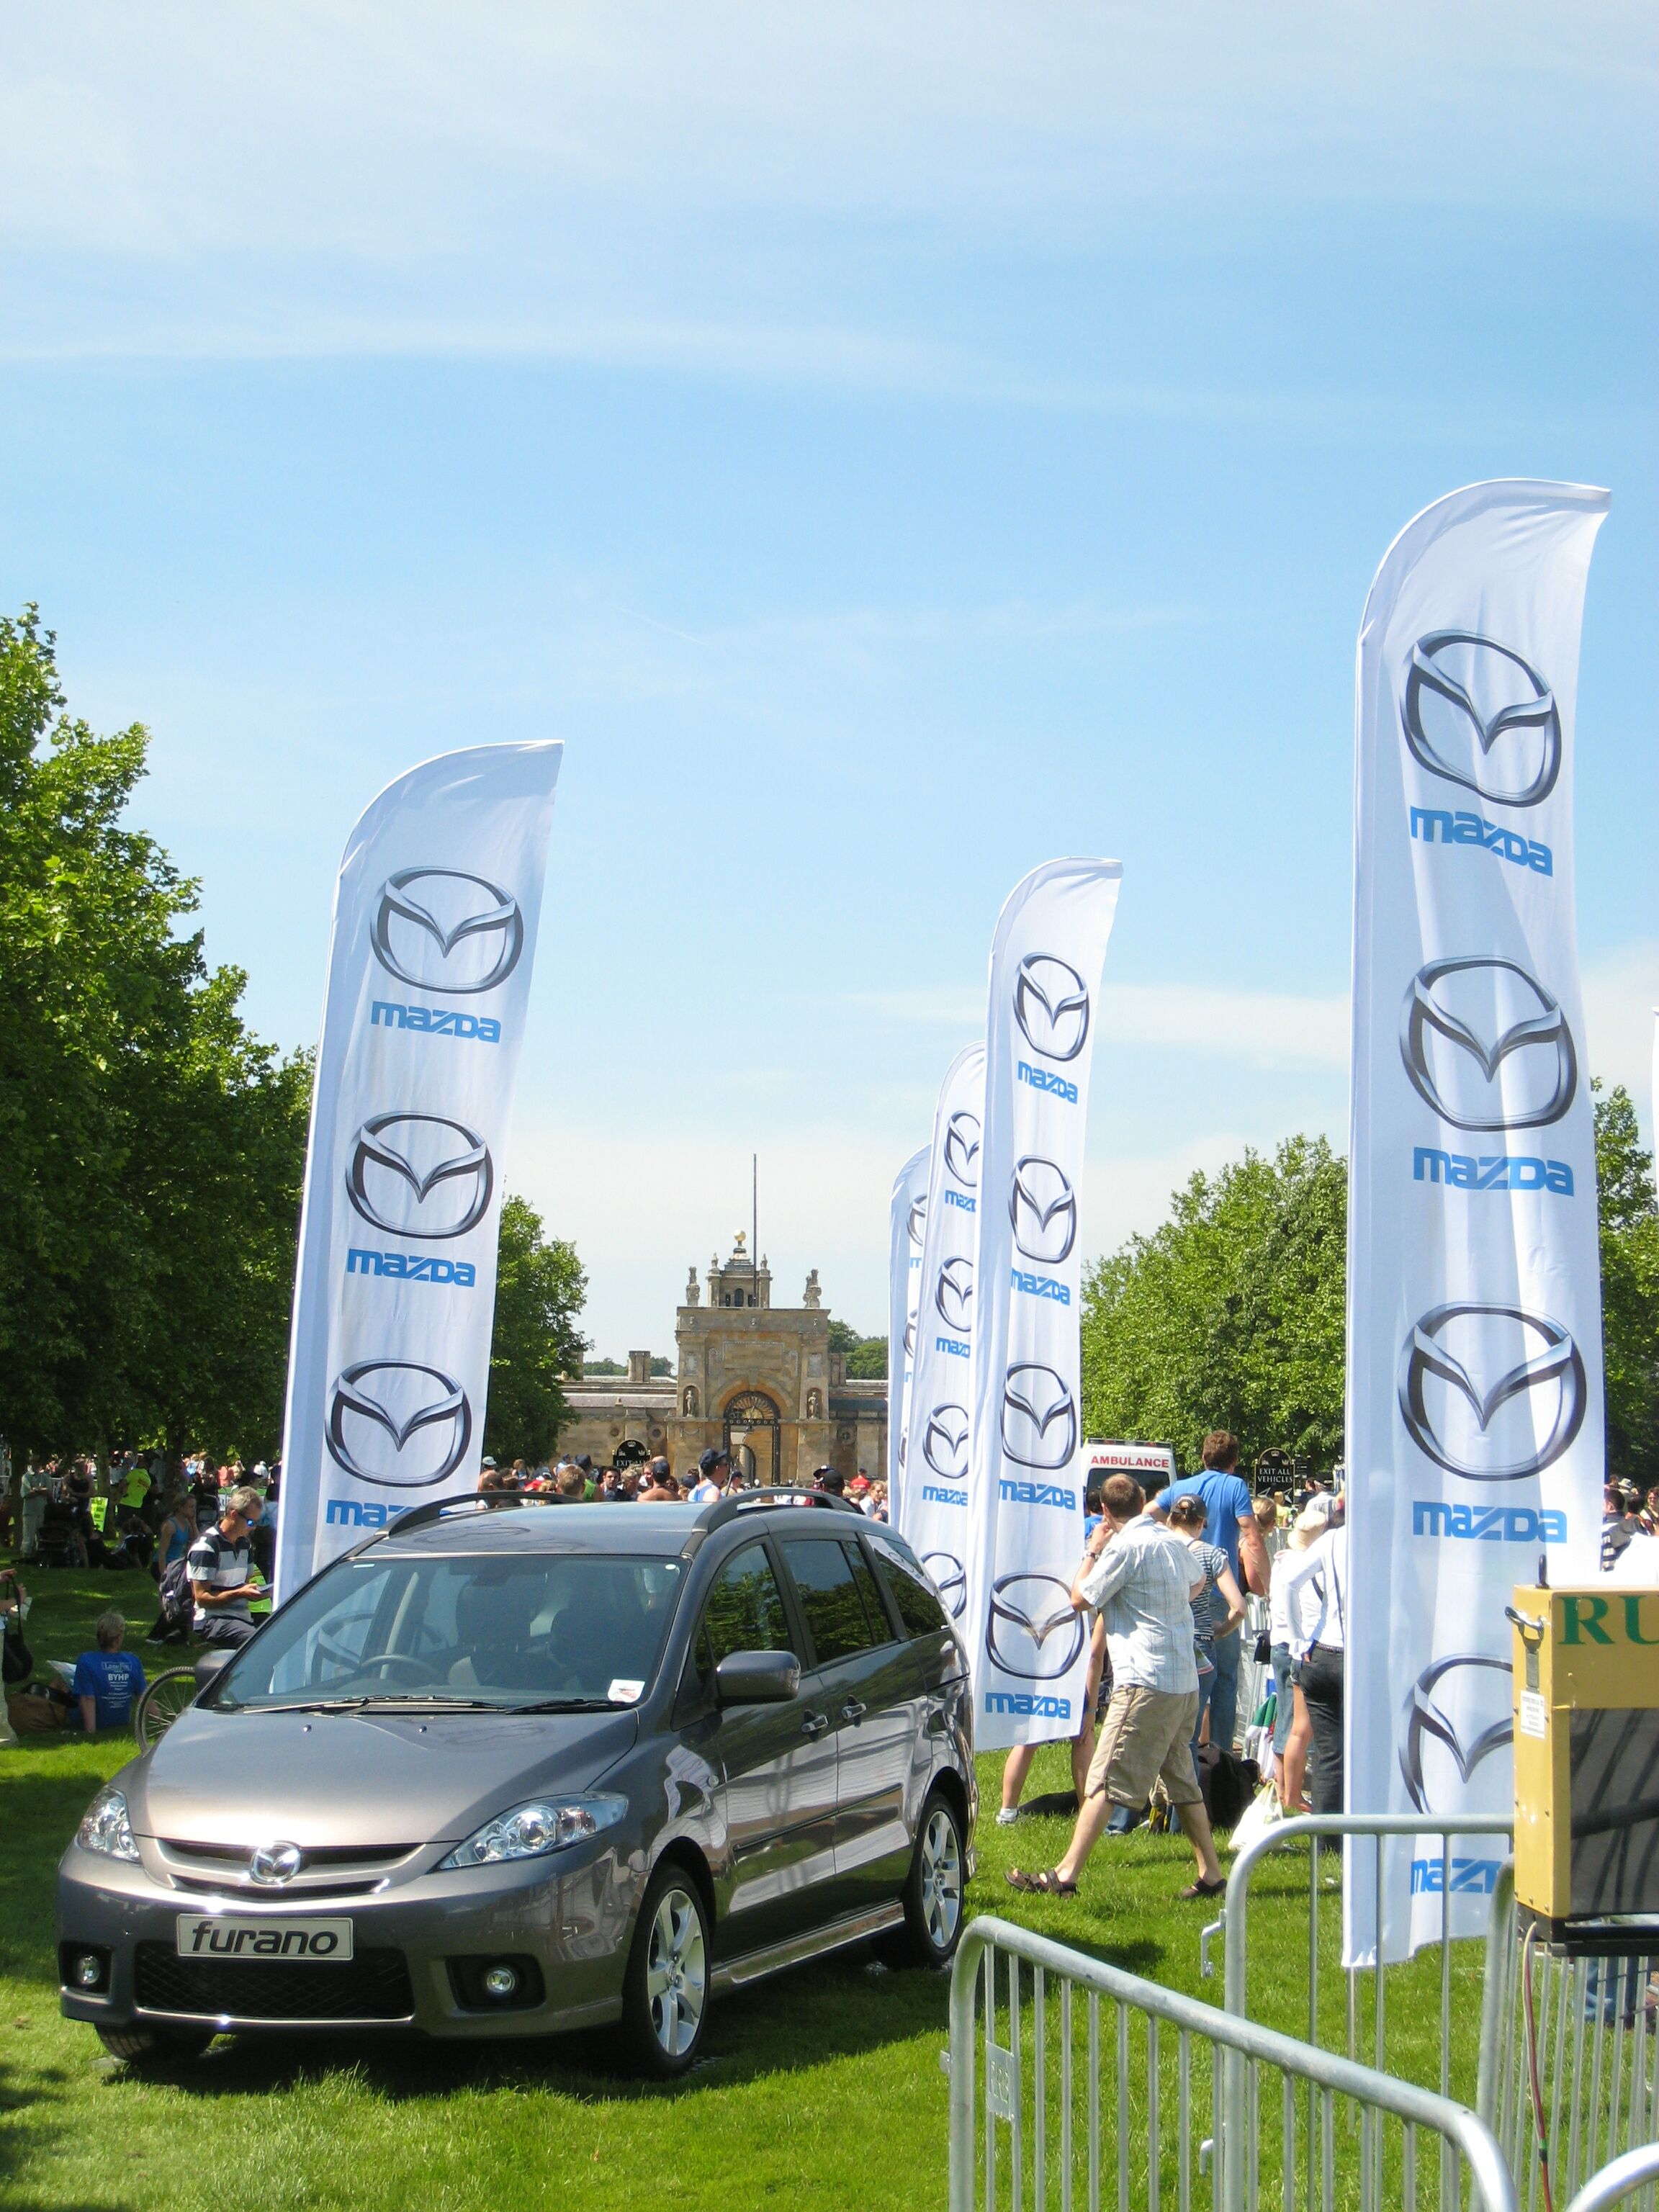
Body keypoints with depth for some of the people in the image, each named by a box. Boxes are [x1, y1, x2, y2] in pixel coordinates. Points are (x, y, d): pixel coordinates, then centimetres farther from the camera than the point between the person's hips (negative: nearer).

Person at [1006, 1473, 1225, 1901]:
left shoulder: (1125, 1547, -11)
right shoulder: (1173, 1542, 13)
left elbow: (1080, 1600, -4)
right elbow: (1195, 1584, 33)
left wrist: (1093, 1551, 6)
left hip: (1146, 1681, -8)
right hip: (1185, 1682, 8)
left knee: (1105, 1782, -8)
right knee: (1183, 1781, 16)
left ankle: (1065, 1876, -9)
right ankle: (1211, 1874, 16)